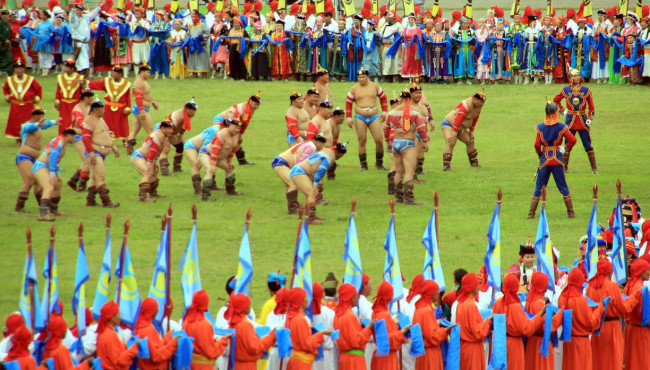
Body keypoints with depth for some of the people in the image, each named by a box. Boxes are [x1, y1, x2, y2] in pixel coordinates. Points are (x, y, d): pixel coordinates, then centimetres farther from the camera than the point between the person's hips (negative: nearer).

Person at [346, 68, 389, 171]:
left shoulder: (375, 86, 7)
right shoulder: (354, 89, 4)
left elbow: (383, 98, 18)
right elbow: (348, 103, 8)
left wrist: (384, 112, 12)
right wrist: (349, 118, 2)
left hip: (374, 117, 1)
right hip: (360, 118, -1)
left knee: (379, 141, -6)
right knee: (362, 142, -2)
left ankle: (379, 163, 11)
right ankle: (363, 165, 4)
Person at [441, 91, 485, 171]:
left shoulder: (478, 106, -2)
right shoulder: (466, 105, -30)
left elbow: (474, 119, 11)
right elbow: (458, 119, -33)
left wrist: (471, 133, 10)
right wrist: (454, 134, -35)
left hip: (461, 128, 9)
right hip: (449, 124, -9)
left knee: (470, 142, 13)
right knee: (451, 143, -27)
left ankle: (474, 163, 29)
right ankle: (446, 166, -32)